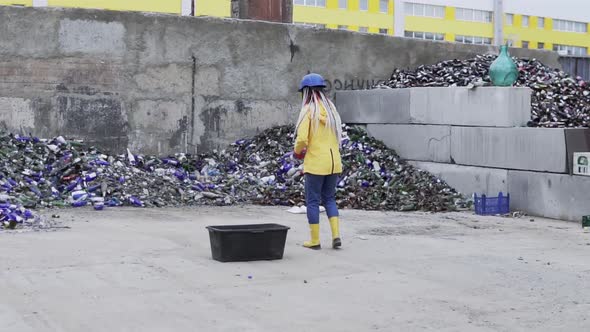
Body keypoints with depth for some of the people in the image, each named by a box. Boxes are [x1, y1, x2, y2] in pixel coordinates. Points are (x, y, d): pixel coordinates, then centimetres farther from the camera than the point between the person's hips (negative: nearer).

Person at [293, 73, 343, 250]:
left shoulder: (309, 111, -10)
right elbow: (337, 136, 9)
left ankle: (315, 240, 9)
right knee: (329, 198, 16)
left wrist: (297, 151, 4)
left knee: (312, 200, 5)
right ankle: (336, 235, 5)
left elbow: (302, 139, -18)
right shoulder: (331, 109, 8)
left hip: (315, 163, -6)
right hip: (334, 162, 6)